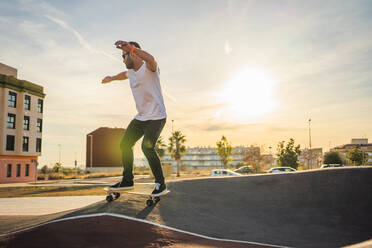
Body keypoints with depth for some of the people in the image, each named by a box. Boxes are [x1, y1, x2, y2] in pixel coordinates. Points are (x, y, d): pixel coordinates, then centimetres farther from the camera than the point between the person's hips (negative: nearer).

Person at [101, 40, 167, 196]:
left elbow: (151, 59, -40)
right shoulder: (131, 72, 11)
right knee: (125, 145, 8)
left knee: (147, 147, -23)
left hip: (156, 117, -9)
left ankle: (160, 183, -5)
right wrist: (111, 78, 56)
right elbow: (123, 75, 36)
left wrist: (131, 48, -54)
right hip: (140, 117, 9)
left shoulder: (148, 68, -14)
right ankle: (127, 180, 22)